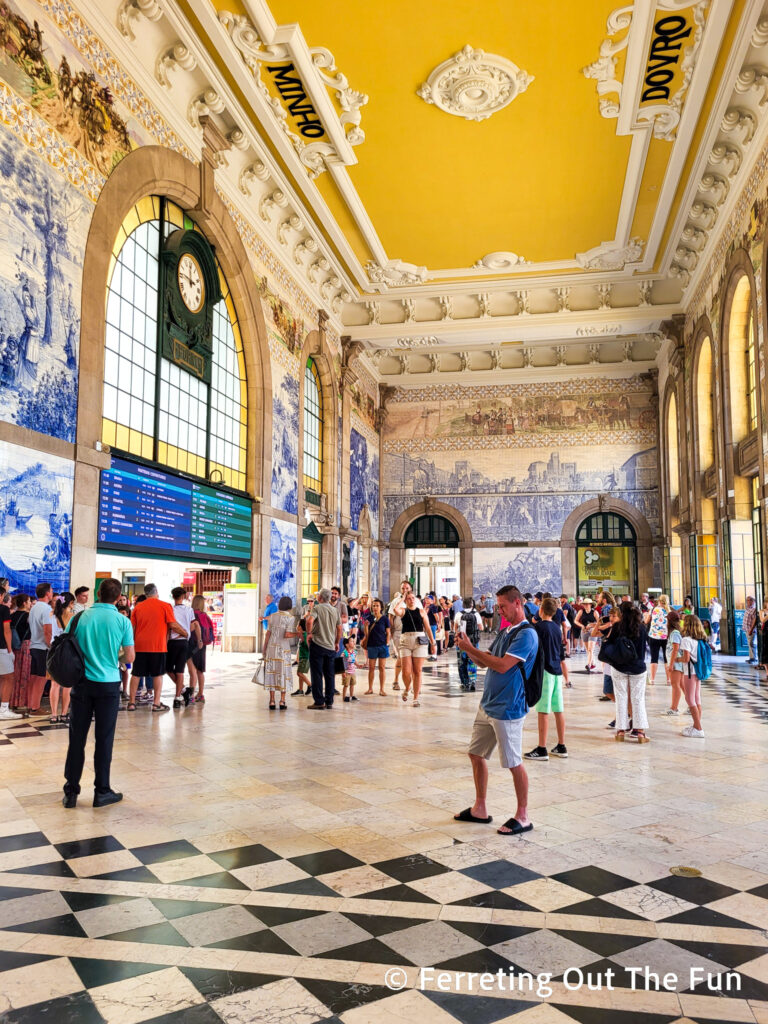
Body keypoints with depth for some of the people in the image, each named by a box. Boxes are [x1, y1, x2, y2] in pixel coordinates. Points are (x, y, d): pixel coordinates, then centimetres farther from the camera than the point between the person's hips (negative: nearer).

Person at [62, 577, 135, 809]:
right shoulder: (123, 622, -8)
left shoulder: (79, 617, -2)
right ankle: (102, 792, 14)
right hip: (108, 684, -2)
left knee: (77, 738, 9)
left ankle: (71, 791, 16)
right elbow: (129, 657, -6)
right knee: (104, 739, 6)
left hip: (82, 683, 2)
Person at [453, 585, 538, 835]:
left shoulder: (526, 634, -15)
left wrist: (470, 649, -17)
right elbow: (483, 662, 19)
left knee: (514, 763, 1)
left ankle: (523, 817, 15)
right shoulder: (505, 632, 15)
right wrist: (468, 648, 0)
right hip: (488, 704, 10)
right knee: (476, 755, 14)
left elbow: (502, 665, -24)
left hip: (507, 708, -9)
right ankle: (480, 809, 27)